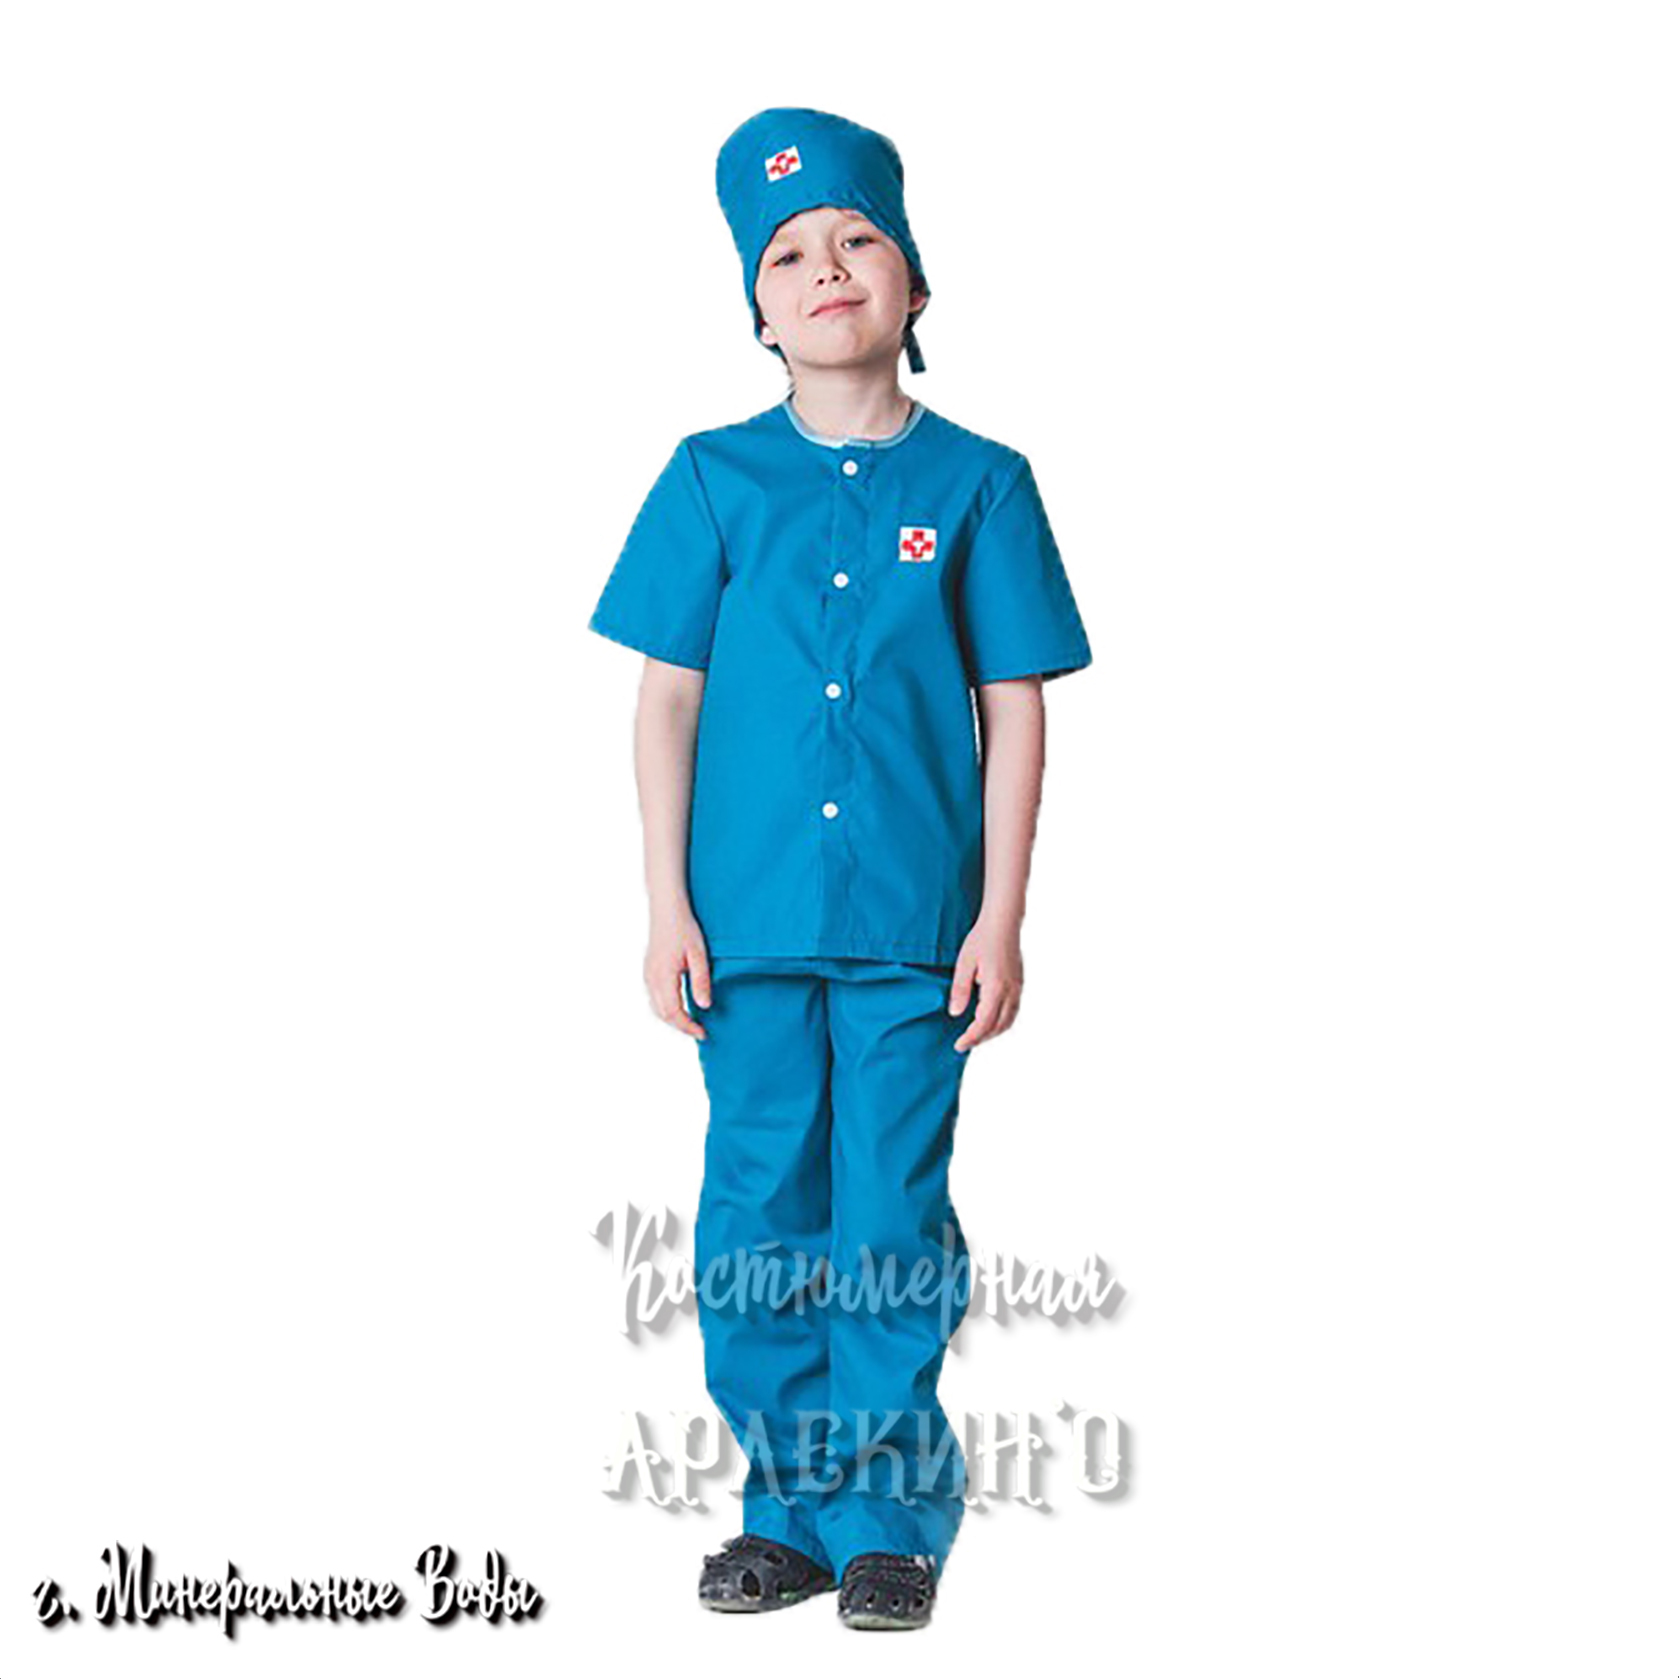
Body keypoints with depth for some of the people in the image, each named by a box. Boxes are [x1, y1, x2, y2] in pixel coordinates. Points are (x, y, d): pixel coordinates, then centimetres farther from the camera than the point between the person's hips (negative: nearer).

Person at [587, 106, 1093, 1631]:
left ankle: (893, 1520, 17)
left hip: (914, 925, -1)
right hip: (749, 922, 1)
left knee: (893, 1223, 3)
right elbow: (666, 700, 5)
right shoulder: (713, 479, 4)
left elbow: (1016, 708, 2)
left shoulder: (979, 482, 2)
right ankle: (791, 1510, 21)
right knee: (760, 1218, 6)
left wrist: (1001, 917, -2)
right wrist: (668, 906, 0)